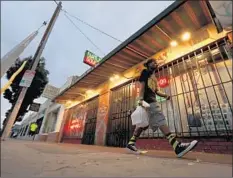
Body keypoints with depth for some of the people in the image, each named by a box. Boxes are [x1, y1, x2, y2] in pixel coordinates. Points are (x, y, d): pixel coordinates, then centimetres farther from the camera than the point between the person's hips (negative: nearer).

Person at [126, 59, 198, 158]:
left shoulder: (153, 76, 31)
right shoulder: (145, 72, 7)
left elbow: (155, 91, 27)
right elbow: (142, 85, -8)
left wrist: (165, 95, 8)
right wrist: (141, 99, -21)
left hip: (152, 99, 9)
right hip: (147, 99, -9)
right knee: (160, 120, -20)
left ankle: (131, 143, 13)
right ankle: (177, 146, -25)